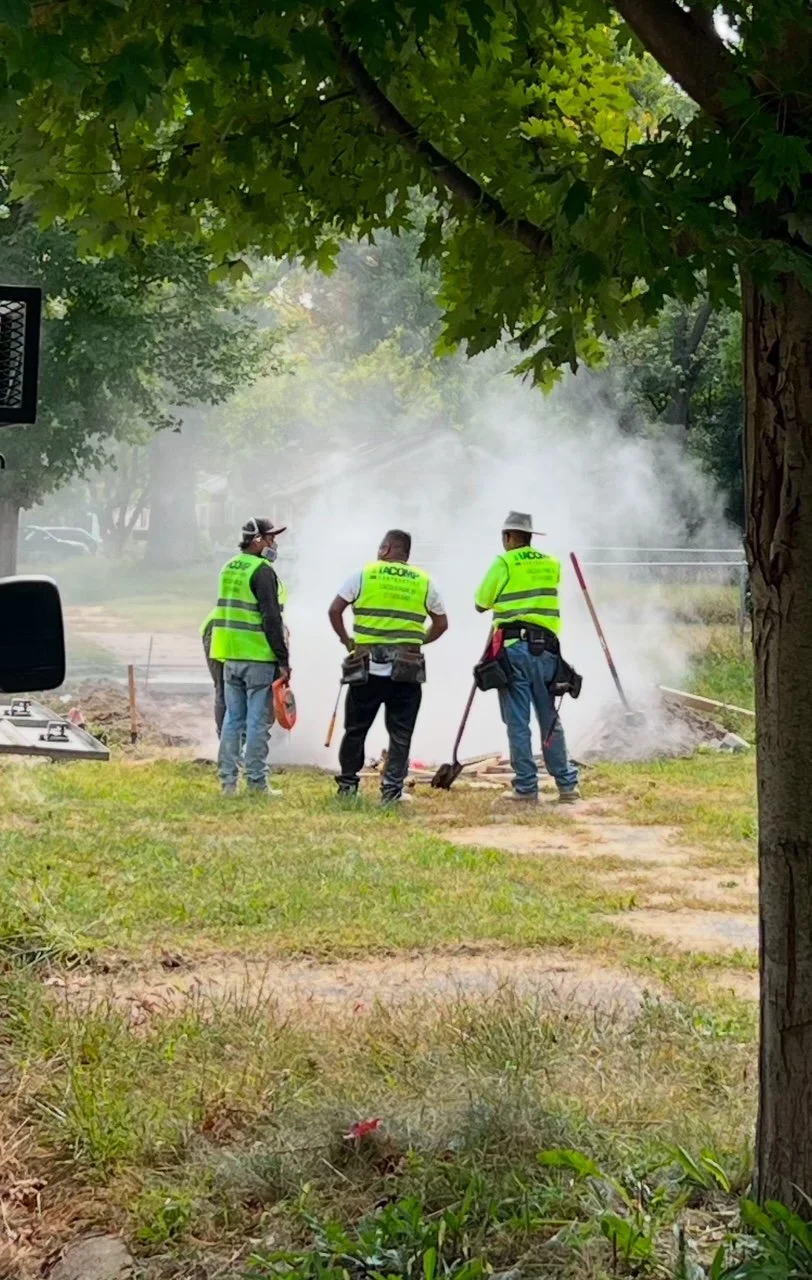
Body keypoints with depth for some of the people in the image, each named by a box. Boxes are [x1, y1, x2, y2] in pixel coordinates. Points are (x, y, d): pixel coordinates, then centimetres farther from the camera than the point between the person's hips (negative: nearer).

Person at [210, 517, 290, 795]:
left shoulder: (229, 568, 15)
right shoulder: (262, 571, -12)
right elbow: (271, 618, -16)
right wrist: (283, 659, -13)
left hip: (230, 656, 8)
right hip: (258, 657, -8)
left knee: (233, 718, 11)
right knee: (258, 722, -3)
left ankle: (228, 780, 12)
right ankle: (256, 782, -1)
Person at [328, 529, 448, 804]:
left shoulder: (364, 575, 1)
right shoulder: (424, 582, 7)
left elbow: (334, 610, -2)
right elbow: (441, 623, 12)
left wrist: (346, 640, 10)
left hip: (367, 666, -1)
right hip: (407, 670, 1)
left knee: (355, 729, 12)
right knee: (400, 734, 4)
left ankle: (347, 784, 19)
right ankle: (391, 789, -2)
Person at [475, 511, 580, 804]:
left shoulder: (504, 563, -2)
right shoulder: (552, 564, 12)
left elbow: (481, 604, 2)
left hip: (514, 648, -4)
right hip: (546, 648, 4)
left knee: (518, 722, -1)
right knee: (550, 720, 12)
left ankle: (526, 788, -1)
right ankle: (567, 785, 12)